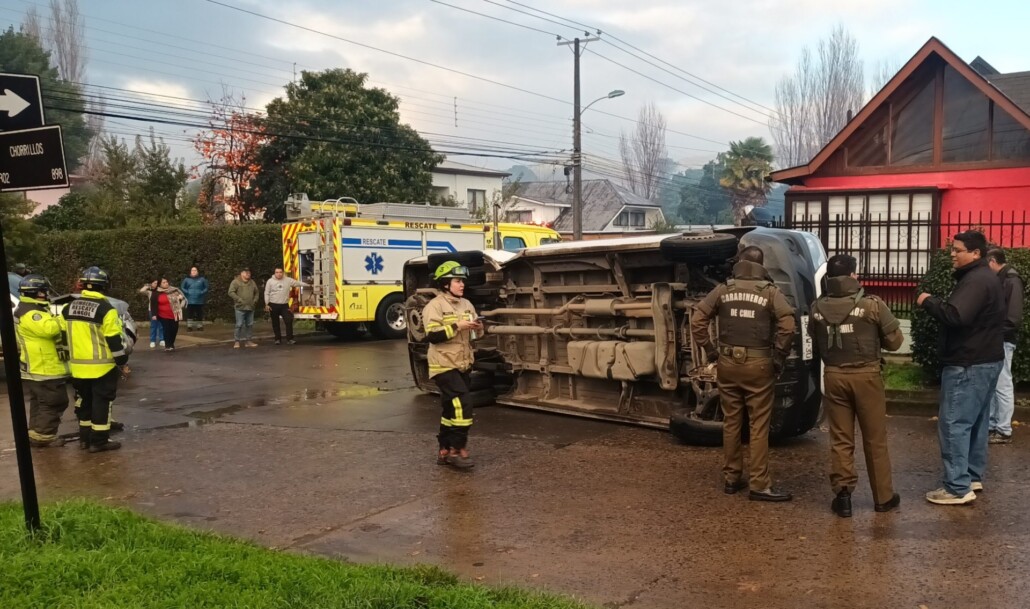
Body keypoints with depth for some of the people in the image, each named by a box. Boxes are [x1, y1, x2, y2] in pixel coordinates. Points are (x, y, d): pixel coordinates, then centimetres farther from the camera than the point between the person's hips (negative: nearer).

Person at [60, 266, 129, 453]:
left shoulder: (68, 308, 6)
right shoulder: (106, 309, -15)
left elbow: (62, 335, 13)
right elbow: (114, 340, -15)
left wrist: (70, 357, 24)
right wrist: (122, 361, -5)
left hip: (78, 366, 6)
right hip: (101, 366, -6)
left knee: (85, 400, 18)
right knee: (101, 402, 1)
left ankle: (85, 438, 25)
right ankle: (99, 441, 3)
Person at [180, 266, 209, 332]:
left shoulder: (202, 279, 3)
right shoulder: (187, 279, 5)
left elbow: (206, 288, 5)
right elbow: (182, 288, 10)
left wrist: (202, 292, -11)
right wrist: (187, 292, -6)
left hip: (200, 301, 0)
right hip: (190, 300, 0)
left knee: (199, 314, 5)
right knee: (189, 313, -1)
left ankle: (199, 325, 15)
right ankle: (189, 326, 4)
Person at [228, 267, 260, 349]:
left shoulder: (252, 282, 15)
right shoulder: (236, 282, -3)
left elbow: (256, 292, 24)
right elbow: (231, 292, -10)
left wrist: (255, 300, 8)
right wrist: (239, 300, -15)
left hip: (250, 307, 6)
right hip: (240, 307, -6)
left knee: (250, 325, 8)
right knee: (239, 325, -6)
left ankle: (248, 340, 17)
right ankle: (237, 341, 0)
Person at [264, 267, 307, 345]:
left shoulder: (288, 280, 2)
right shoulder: (270, 281, 0)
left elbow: (298, 283, 8)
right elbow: (267, 293, 1)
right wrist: (267, 304, -5)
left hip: (284, 305, 1)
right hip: (273, 305, 0)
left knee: (289, 321, -9)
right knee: (275, 324, 7)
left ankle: (289, 339, -4)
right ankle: (278, 339, 19)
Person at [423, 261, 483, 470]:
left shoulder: (466, 304, 11)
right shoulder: (435, 306, -12)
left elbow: (469, 335, 21)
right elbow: (432, 335, -22)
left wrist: (477, 328, -2)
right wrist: (456, 326, -24)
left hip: (462, 366, 8)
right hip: (444, 366, -8)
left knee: (451, 409, 13)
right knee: (462, 405, -15)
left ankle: (444, 451, 21)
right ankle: (457, 449, -4)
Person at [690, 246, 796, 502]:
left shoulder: (723, 289, 4)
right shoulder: (770, 291, -2)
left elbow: (697, 320, -1)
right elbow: (787, 325, -15)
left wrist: (710, 352, 6)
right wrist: (778, 358, -5)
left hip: (728, 363, 3)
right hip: (758, 364, -3)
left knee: (731, 422, 12)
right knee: (759, 426, 1)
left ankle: (732, 478, 20)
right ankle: (759, 485, 3)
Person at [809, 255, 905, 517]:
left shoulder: (818, 308, -3)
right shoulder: (872, 304, -11)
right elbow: (895, 340, -3)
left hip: (833, 376, 2)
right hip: (866, 375, -2)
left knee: (840, 440, 10)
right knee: (875, 440, 10)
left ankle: (842, 497, 11)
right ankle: (883, 497, 21)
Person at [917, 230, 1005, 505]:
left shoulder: (976, 280, -19)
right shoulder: (985, 277, 17)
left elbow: (955, 316, -30)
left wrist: (928, 301, -16)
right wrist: (936, 303, 5)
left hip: (969, 364, -11)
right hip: (985, 360, 11)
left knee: (954, 424, -9)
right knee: (976, 422, 16)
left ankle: (958, 488, -7)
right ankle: (972, 476, 25)